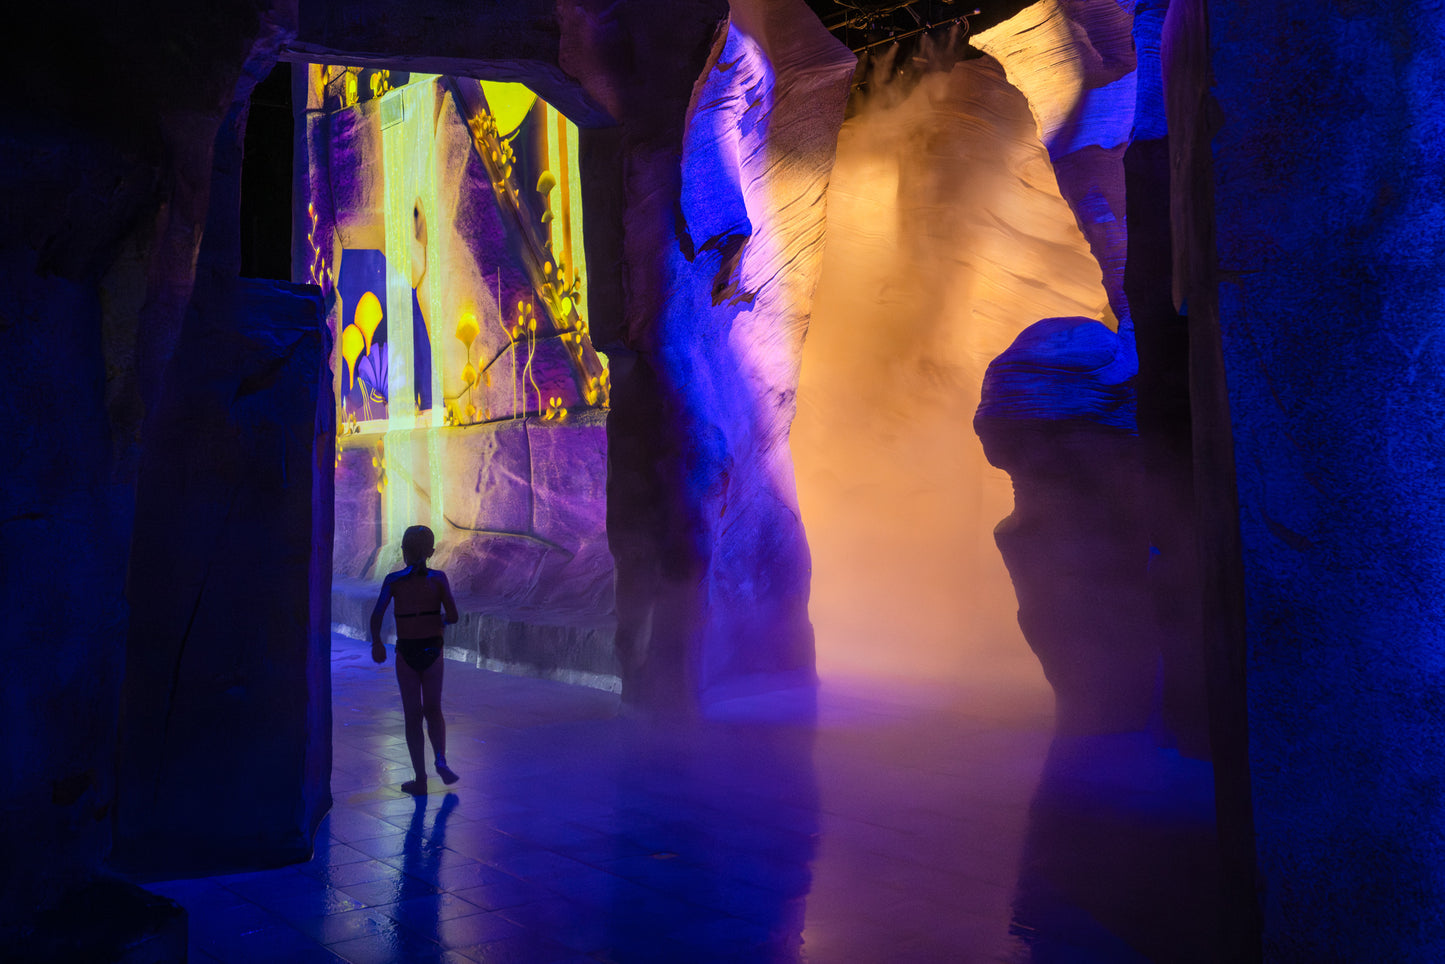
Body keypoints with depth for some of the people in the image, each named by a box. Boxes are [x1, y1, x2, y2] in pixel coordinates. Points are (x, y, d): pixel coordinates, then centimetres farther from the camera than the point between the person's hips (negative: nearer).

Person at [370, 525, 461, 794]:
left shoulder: (393, 580, -6)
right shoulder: (438, 578, -5)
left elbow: (377, 615, -13)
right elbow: (453, 616, -8)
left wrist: (376, 642, 2)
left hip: (406, 653, -1)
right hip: (433, 651, 1)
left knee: (413, 716, 9)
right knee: (433, 710, 19)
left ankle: (420, 779, 10)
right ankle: (440, 759, -2)